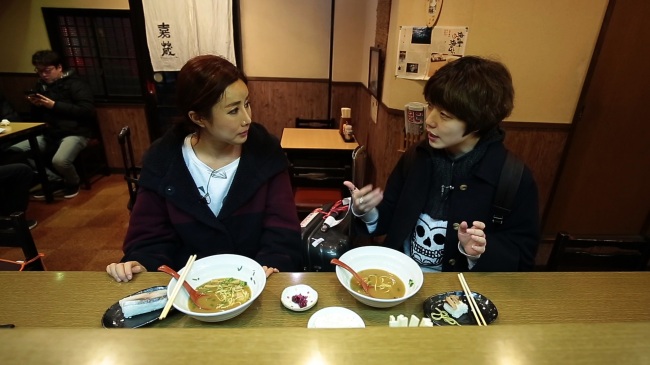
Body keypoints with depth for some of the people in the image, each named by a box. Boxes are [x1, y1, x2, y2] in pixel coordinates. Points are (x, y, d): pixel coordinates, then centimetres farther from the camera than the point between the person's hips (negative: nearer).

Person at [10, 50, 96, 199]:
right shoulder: (41, 85, 18)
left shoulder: (75, 83, -4)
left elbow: (88, 111, -18)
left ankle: (73, 182, 1)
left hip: (75, 133, -8)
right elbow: (36, 117, 23)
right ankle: (55, 180, 0)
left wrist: (54, 105, -16)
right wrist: (36, 105, 0)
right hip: (50, 133, 8)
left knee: (59, 160, -33)